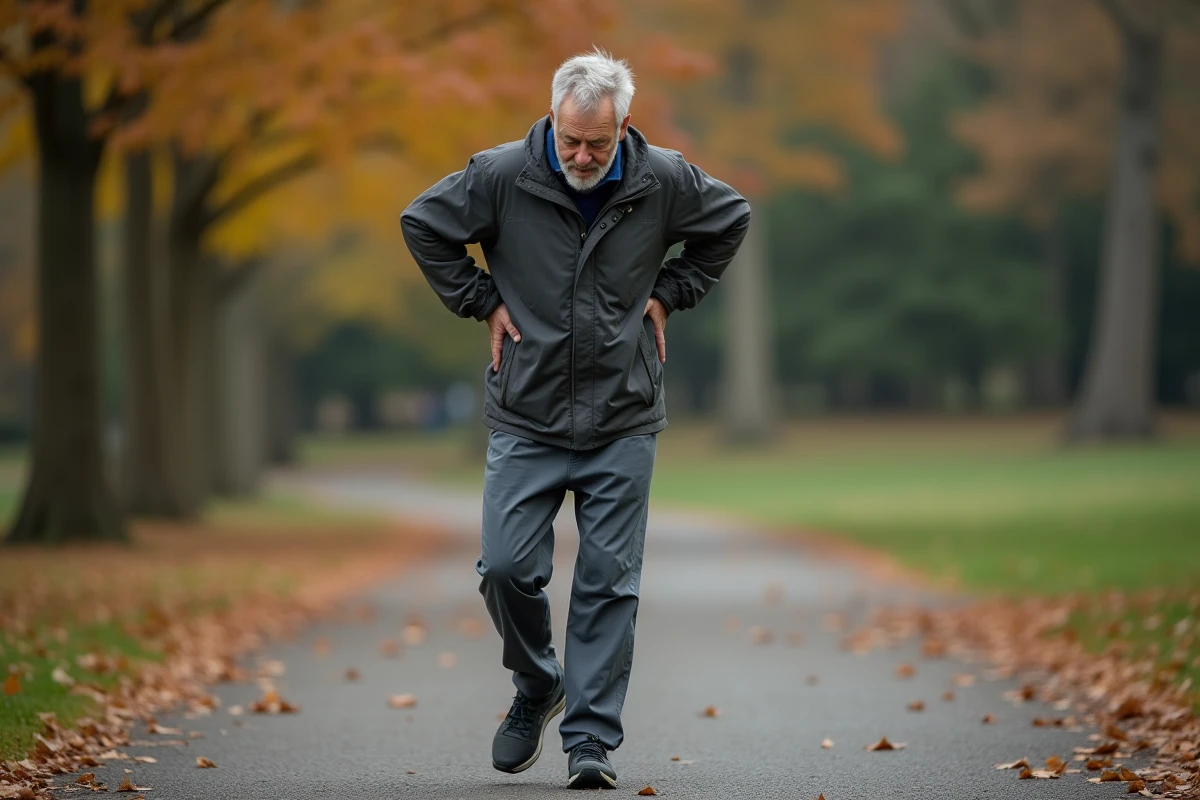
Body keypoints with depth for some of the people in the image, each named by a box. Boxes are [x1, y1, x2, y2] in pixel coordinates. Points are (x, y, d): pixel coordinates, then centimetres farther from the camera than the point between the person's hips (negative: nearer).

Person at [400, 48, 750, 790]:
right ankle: (538, 688, 23)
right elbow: (423, 224, 5)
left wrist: (669, 292, 6)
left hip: (623, 423, 0)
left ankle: (592, 742, 4)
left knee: (610, 582, -1)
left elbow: (731, 219, 14)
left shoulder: (663, 181, -5)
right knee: (507, 568, -6)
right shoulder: (502, 175, -10)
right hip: (525, 419, 0)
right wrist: (483, 302, 0)